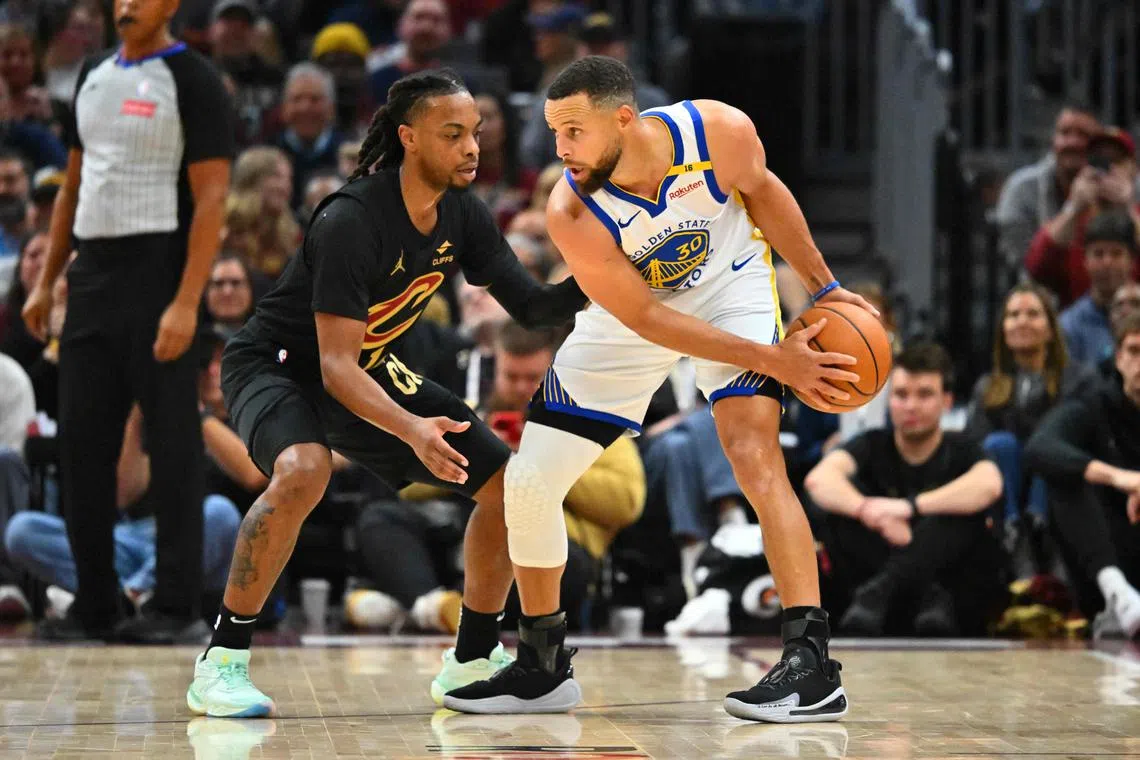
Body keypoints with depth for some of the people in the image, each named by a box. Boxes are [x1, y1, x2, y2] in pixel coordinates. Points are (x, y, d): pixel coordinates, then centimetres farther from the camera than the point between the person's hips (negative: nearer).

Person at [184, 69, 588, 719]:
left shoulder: (462, 214, -8)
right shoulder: (352, 221, -31)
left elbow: (531, 305, 0)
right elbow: (335, 367, -34)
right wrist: (412, 429, -49)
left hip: (370, 368, 8)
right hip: (275, 365, -8)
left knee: (506, 481, -1)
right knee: (303, 471, -39)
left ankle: (473, 660, 16)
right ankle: (223, 661, -27)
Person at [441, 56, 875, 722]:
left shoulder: (721, 132, -30)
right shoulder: (572, 213, -32)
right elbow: (644, 318, -24)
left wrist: (824, 286, -1)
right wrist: (773, 360, -27)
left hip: (727, 286, -1)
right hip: (632, 314, 1)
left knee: (754, 450, -25)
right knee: (527, 484, -1)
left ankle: (812, 664, -25)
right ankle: (542, 671, 19)